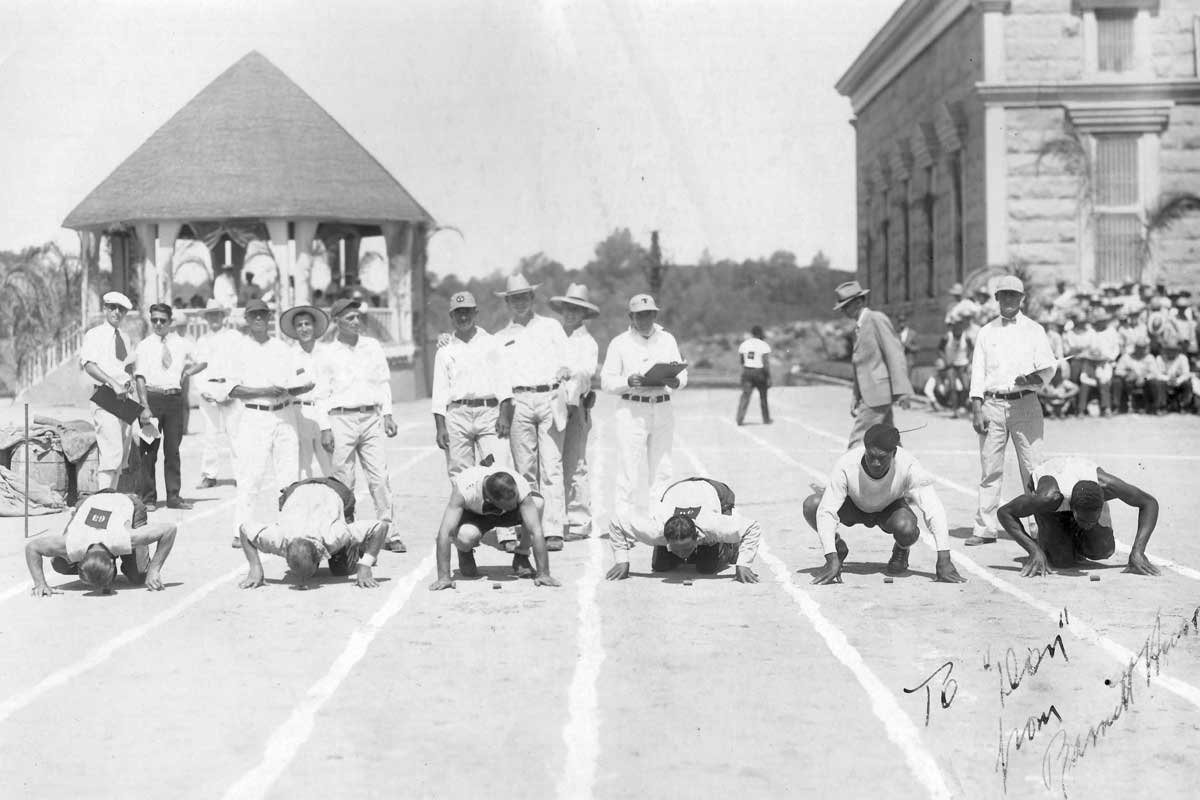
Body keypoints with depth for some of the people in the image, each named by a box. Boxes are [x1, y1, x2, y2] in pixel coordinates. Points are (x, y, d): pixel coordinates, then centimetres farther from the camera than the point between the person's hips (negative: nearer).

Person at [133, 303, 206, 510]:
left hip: (175, 398, 2)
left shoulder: (182, 344, 10)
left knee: (173, 449, 6)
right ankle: (148, 497, 6)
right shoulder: (144, 346, 3)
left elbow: (203, 361, 24)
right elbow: (140, 378, -5)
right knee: (149, 449, -1)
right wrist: (145, 406, -14)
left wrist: (188, 371, 6)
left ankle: (173, 496, 11)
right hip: (152, 397, -2)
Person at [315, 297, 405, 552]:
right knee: (343, 481, -1)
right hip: (341, 419, -2)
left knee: (380, 477, -4)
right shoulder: (327, 354, 4)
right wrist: (325, 428, -3)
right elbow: (322, 394, 3)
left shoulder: (373, 346, 11)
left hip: (371, 417, 2)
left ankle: (388, 531, -2)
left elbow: (384, 382, 14)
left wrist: (387, 415, 5)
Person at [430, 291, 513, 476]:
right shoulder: (445, 351, 14)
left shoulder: (492, 343, 13)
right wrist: (440, 426, 0)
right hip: (458, 414, 1)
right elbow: (440, 391, 10)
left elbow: (502, 380, 6)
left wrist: (504, 414, -5)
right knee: (460, 475, -2)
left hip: (489, 412, -1)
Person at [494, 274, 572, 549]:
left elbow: (567, 359, 11)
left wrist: (566, 370, -10)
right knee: (525, 470, -2)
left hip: (550, 398, -1)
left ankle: (554, 530, -14)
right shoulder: (500, 337, 20)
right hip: (518, 401, 1)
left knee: (552, 467, -10)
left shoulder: (551, 327, 18)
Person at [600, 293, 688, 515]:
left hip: (662, 409, 3)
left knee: (662, 471, 5)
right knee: (628, 470, -8)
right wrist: (628, 382, -20)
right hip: (632, 409, -3)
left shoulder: (667, 340, 14)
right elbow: (606, 381, 0)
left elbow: (683, 375, 11)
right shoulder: (619, 343, 4)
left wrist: (674, 382, -13)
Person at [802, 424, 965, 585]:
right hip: (854, 505, 0)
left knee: (906, 528, -36)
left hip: (891, 507, 0)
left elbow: (933, 509, -34)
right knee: (811, 505, -29)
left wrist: (944, 561, -40)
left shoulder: (908, 465, -34)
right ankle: (838, 547, 2)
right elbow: (826, 511, -37)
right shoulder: (846, 464, -35)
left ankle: (901, 550, 3)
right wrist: (832, 560, -48)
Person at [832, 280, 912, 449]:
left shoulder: (876, 319, -9)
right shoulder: (858, 327, 19)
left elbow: (895, 353, -15)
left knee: (858, 439, -10)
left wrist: (901, 391, -21)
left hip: (878, 392, -9)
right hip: (868, 394, 9)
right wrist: (856, 398, 21)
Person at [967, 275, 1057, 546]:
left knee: (1032, 467, -5)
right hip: (992, 404, 1)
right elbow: (978, 371, 9)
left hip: (1025, 402, -1)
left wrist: (1034, 378, -20)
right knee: (990, 468, 0)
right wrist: (977, 409, -2)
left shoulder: (1034, 330, 10)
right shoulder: (986, 332, 14)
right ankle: (985, 528, 4)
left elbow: (1048, 366, 3)